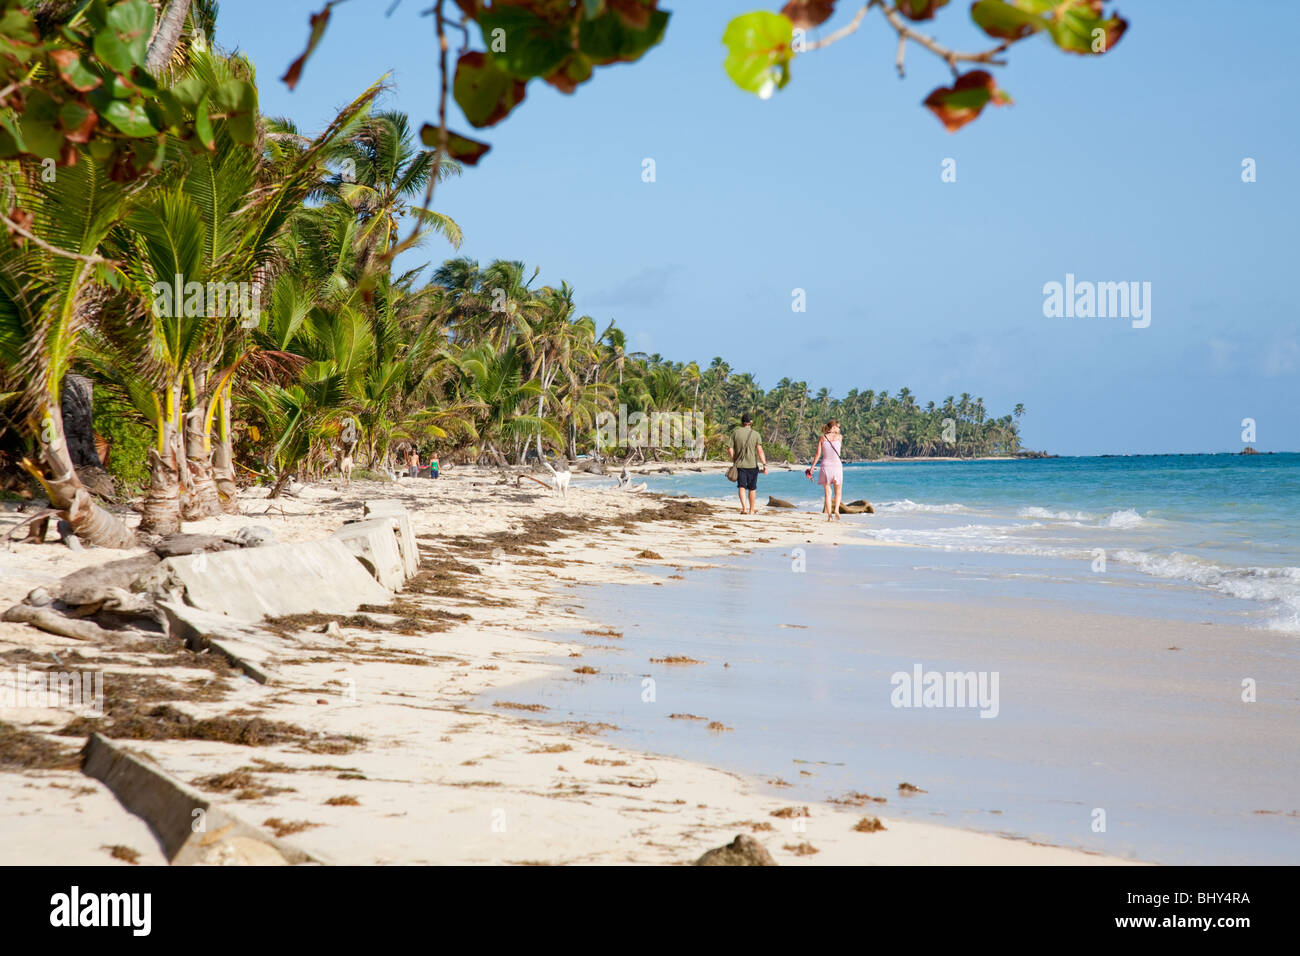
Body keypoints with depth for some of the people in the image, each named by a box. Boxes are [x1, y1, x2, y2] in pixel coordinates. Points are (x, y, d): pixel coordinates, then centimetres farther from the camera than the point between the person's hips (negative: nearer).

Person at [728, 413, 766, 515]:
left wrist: (734, 461, 14)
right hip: (752, 465, 0)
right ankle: (751, 510, 20)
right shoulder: (755, 434, -5)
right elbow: (760, 451, -11)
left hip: (739, 464, 1)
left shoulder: (735, 433, 0)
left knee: (741, 487, 0)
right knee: (752, 488, 12)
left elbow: (730, 450, -1)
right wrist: (765, 465, -10)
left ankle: (744, 507, -21)